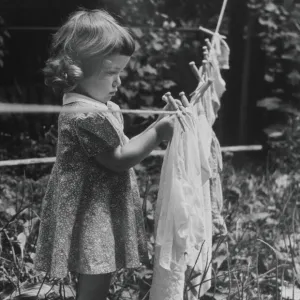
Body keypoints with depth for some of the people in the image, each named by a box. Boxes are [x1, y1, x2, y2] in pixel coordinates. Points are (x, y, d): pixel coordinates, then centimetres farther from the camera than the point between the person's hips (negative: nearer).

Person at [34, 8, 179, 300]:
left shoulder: (99, 108, 11)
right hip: (89, 219, -11)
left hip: (100, 216, 11)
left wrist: (159, 123, 11)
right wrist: (158, 132, -16)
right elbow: (119, 159, -20)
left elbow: (122, 148, 16)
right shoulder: (86, 116, -23)